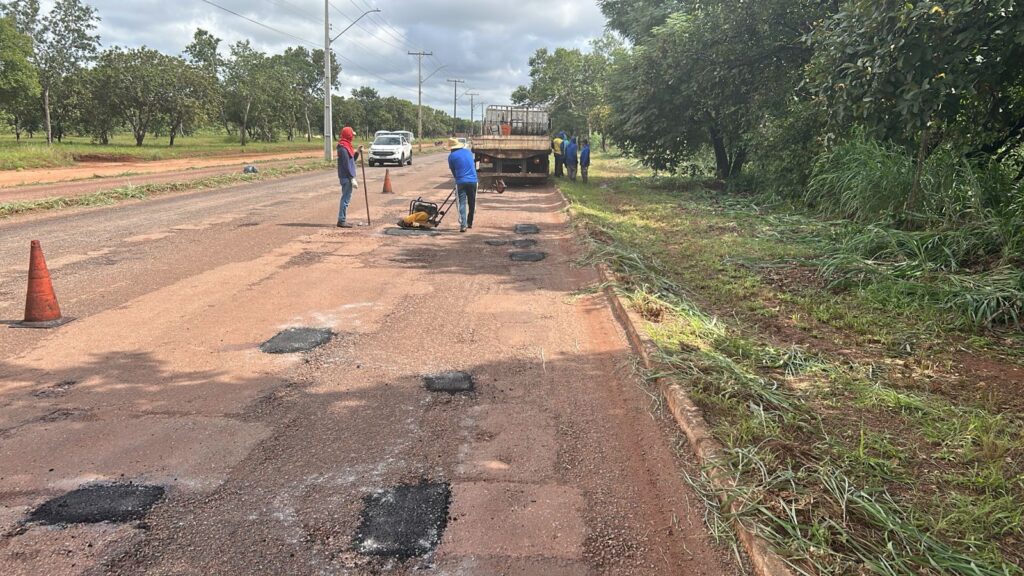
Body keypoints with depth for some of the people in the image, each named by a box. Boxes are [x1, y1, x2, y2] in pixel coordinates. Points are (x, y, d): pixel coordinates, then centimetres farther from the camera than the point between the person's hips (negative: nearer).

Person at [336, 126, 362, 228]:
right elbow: (347, 165, -19)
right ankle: (341, 221, -4)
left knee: (346, 198, 13)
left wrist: (357, 152, 9)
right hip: (346, 177, -10)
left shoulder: (347, 146, 15)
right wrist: (352, 178, -20)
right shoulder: (343, 148, -16)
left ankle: (342, 220, 19)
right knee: (346, 198, -7)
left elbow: (352, 160, 22)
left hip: (347, 177, 10)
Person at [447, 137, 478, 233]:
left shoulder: (451, 156, -1)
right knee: (472, 203, 16)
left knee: (462, 203, -4)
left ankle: (463, 225, -16)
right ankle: (470, 223, 27)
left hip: (461, 182, -4)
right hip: (473, 181, 4)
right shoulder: (468, 151, 12)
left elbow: (453, 171, 8)